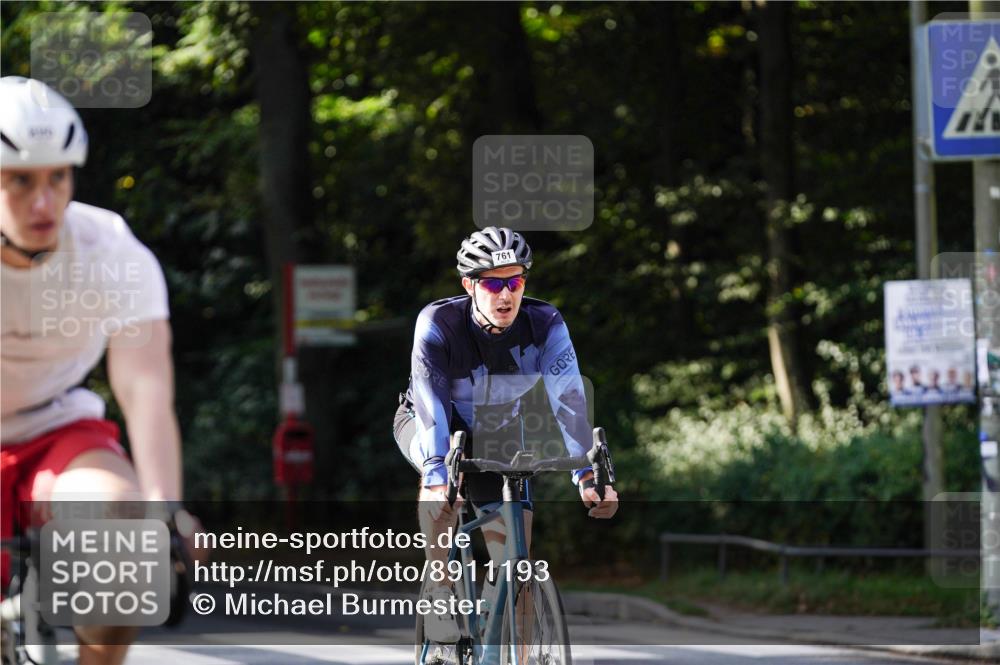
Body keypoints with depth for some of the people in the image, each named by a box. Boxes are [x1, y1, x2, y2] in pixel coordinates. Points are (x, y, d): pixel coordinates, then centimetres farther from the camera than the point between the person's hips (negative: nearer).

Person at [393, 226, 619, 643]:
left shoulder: (545, 325, -26)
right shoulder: (438, 323, -31)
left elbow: (568, 399, -34)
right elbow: (431, 403, -41)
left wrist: (589, 476, -47)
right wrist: (437, 477, -55)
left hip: (497, 437, 3)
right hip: (423, 422, -3)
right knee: (442, 474, -39)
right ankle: (438, 595, -27)